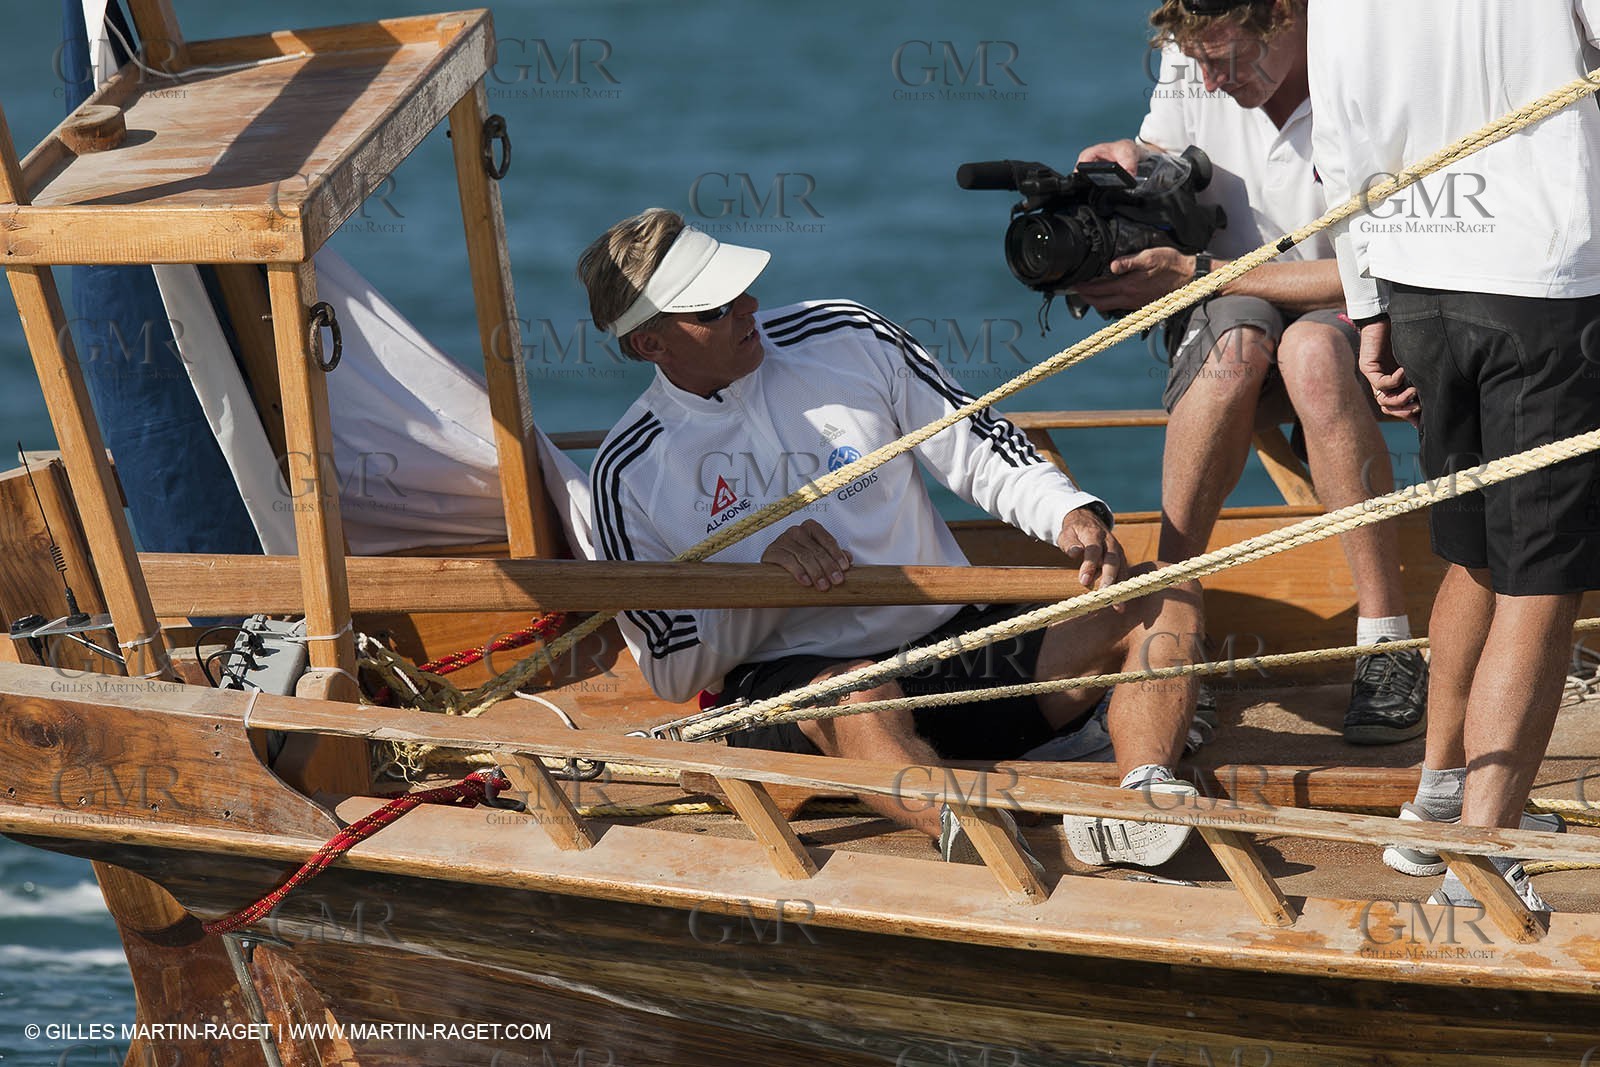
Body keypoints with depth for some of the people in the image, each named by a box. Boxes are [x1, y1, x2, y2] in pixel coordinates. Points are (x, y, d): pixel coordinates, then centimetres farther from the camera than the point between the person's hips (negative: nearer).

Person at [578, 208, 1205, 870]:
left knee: (1170, 601, -14)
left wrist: (1072, 515, -12)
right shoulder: (629, 474, -2)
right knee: (858, 698, -40)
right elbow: (673, 672, -1)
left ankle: (1144, 792, -40)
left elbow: (982, 454, 8)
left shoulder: (843, 338, 3)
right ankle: (968, 834, -65)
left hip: (956, 643, 4)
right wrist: (764, 576, -17)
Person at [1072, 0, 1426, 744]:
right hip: (1222, 313, 3)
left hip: (1346, 326, -3)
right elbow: (1162, 161, 15)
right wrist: (1133, 159, -12)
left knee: (1310, 349, -38)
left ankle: (1386, 640, -33)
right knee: (1238, 342, -34)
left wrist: (1193, 274, -25)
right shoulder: (1190, 61, -6)